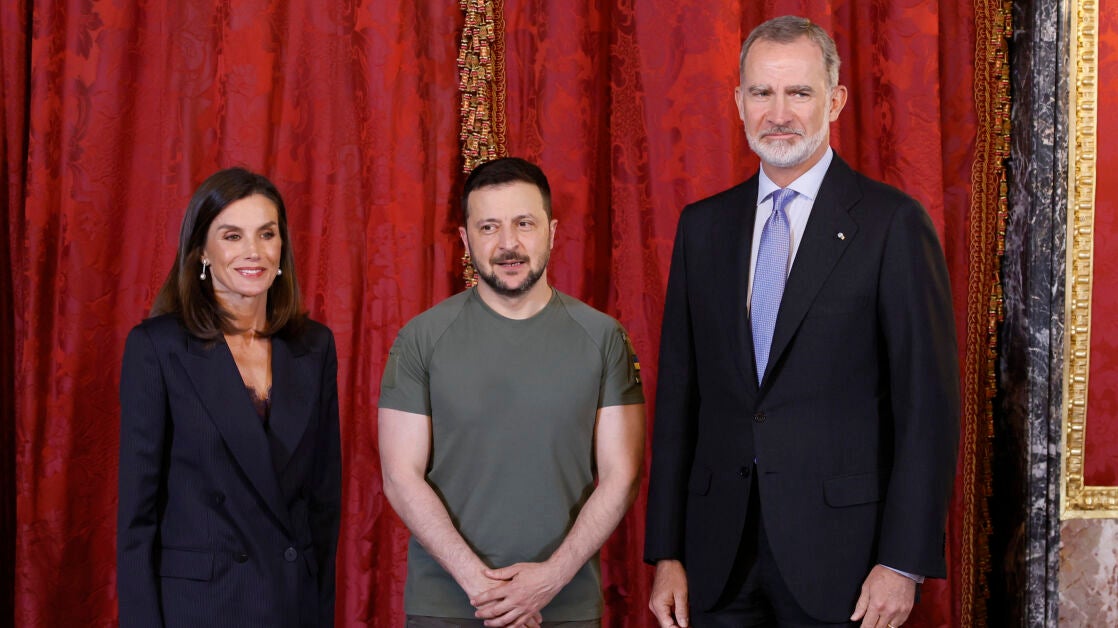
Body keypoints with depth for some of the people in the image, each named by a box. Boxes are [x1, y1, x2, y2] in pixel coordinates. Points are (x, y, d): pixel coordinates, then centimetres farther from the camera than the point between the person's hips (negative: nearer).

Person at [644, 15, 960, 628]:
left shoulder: (892, 222, -5)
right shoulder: (702, 226, 9)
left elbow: (928, 401, -7)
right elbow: (678, 394, 9)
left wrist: (905, 561, -11)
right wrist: (666, 554, 5)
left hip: (838, 555, -4)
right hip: (719, 558, 4)